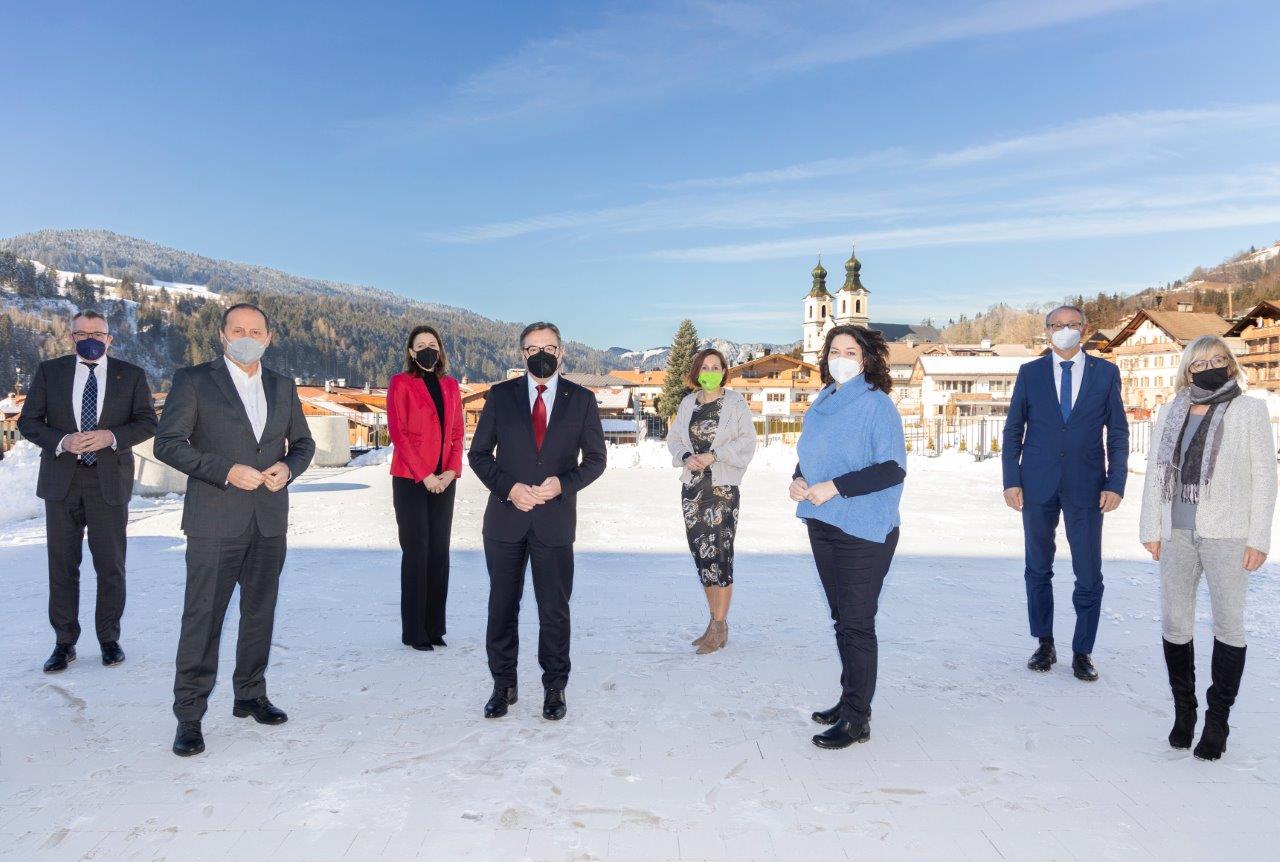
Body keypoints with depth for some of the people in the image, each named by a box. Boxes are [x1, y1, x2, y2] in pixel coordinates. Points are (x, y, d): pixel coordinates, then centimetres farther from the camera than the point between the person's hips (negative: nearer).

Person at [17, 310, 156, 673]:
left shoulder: (131, 375, 4)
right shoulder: (49, 371, 6)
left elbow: (147, 422, 2)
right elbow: (28, 421, 5)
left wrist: (112, 436, -16)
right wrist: (61, 441, -13)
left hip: (110, 480, -1)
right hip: (62, 480, 1)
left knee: (111, 565, 5)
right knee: (62, 565, 7)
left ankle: (109, 638, 19)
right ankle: (64, 642, 19)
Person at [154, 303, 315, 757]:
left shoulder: (283, 387, 11)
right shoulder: (193, 380, -2)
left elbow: (303, 442, 18)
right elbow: (168, 443, -7)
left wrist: (288, 467, -5)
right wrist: (226, 471, -18)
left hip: (269, 520, 5)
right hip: (215, 521, -4)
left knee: (260, 613, 13)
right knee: (203, 617, -2)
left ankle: (250, 696, 29)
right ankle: (189, 715, 9)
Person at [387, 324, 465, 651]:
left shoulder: (450, 385, 13)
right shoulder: (401, 383, -1)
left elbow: (457, 432, 11)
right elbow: (398, 432, -8)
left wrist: (451, 471, -4)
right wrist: (424, 475, -13)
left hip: (444, 480, 5)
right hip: (410, 480, -4)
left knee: (440, 551, 6)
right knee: (416, 551, -3)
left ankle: (434, 627, 15)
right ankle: (413, 631, 7)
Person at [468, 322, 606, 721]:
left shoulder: (582, 400, 2)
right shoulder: (500, 395, 2)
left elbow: (595, 459, 5)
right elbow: (478, 454, 4)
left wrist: (563, 483, -13)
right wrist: (509, 488, -12)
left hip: (555, 520, -1)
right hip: (505, 517, 1)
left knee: (554, 609, 7)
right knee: (502, 606, 10)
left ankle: (554, 688, 23)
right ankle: (503, 685, 25)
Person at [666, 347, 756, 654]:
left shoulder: (736, 403, -3)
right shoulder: (688, 403, 10)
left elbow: (747, 441, -7)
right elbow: (674, 438, 11)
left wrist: (714, 455, -16)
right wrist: (686, 457, -9)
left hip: (722, 487, -5)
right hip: (692, 487, 5)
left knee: (720, 553, -7)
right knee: (700, 552, 8)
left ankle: (718, 628, 1)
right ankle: (717, 622, 21)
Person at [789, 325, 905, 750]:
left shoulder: (877, 405, -11)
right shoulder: (820, 404, 11)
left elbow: (893, 469, -17)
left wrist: (834, 487, -21)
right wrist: (798, 480, 1)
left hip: (864, 531, -8)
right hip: (822, 525, 8)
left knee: (857, 624, -3)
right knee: (841, 619, 17)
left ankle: (856, 719, 7)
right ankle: (850, 700, 31)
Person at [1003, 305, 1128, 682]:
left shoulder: (1105, 373, 4)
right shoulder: (1029, 372, 4)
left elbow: (1118, 433, 4)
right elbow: (1013, 431, 5)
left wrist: (1115, 483, -5)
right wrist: (1011, 481, -3)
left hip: (1085, 487, -1)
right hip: (1038, 485, 1)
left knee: (1089, 576, 1)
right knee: (1038, 569, 10)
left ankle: (1082, 651, 16)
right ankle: (1045, 644, 24)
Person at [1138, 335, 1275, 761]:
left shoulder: (1250, 411, 1)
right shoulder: (1170, 413, 10)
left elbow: (1265, 475, -1)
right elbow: (1155, 472, 11)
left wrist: (1259, 538, -7)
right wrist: (1151, 529, 7)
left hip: (1227, 534, -3)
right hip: (1177, 532, 3)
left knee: (1228, 622, 4)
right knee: (1174, 621, 6)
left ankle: (1217, 719, 14)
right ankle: (1183, 709, 22)